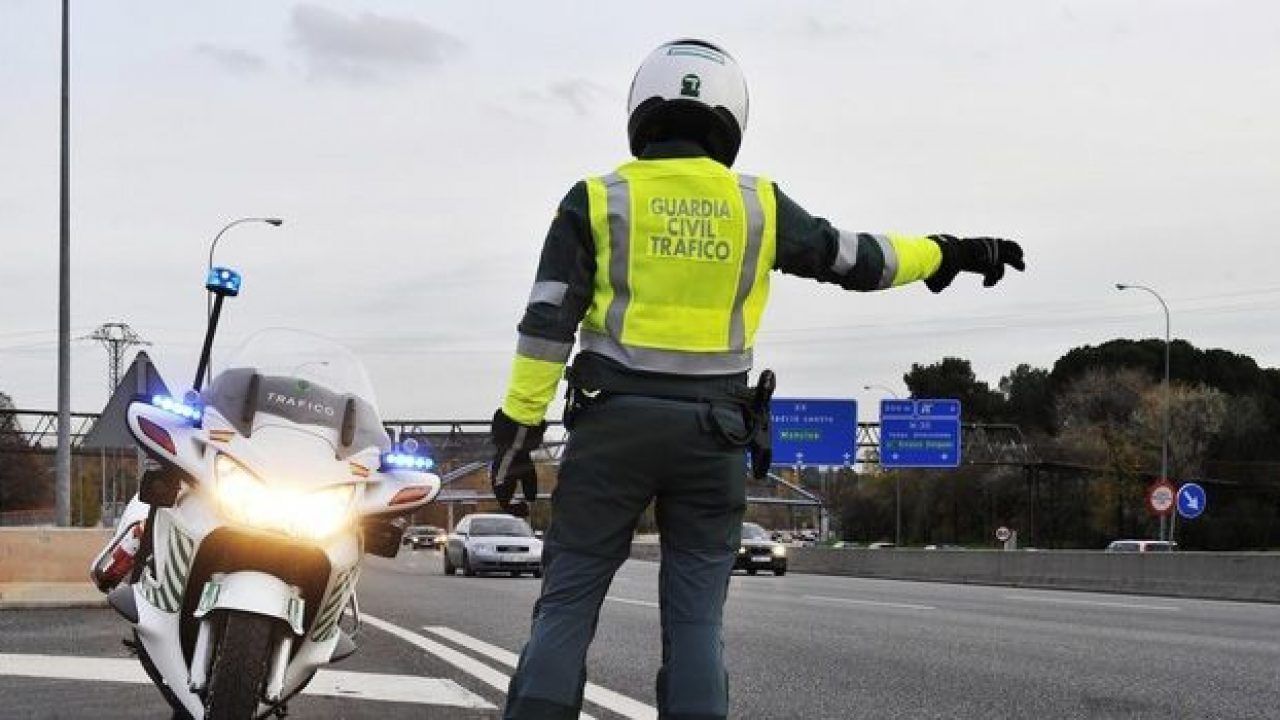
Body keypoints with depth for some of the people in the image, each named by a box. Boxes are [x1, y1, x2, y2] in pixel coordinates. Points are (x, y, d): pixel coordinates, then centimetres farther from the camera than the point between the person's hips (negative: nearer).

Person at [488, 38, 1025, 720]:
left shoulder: (598, 201, 0)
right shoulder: (758, 205, 4)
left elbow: (547, 324, -5)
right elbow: (858, 260, 13)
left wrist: (518, 429, -3)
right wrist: (950, 253, 28)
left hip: (613, 422, -1)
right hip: (713, 432, 1)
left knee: (567, 604, 3)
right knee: (695, 618, 7)